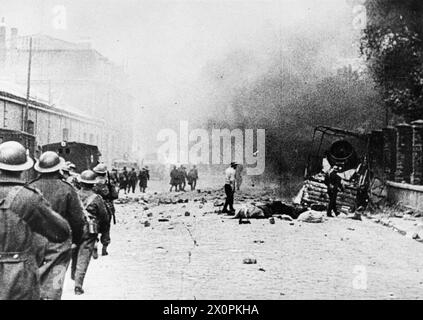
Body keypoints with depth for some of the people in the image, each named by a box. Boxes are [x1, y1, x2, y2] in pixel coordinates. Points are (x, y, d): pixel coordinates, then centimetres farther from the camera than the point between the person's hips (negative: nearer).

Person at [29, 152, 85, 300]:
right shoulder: (67, 189, -5)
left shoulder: (30, 188, -2)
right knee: (54, 282, 2)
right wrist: (76, 239, 14)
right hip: (59, 243, -2)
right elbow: (78, 219, -1)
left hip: (34, 241, 2)